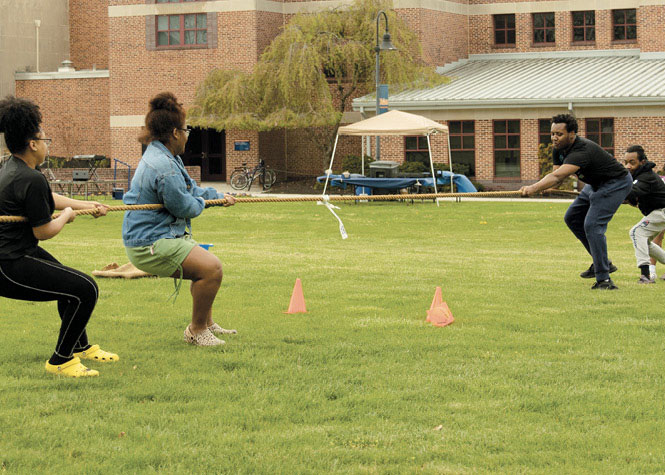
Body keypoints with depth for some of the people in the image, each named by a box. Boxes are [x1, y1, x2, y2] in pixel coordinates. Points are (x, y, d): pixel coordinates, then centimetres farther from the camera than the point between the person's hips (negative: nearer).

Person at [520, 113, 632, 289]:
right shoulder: (559, 149, -6)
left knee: (592, 225, -21)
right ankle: (602, 262, 22)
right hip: (595, 185, 10)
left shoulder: (582, 151, -36)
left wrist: (534, 188, -59)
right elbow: (556, 175, -11)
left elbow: (557, 176, -47)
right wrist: (538, 187, -32)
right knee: (572, 218, 16)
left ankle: (603, 278, -18)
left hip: (616, 183, -10)